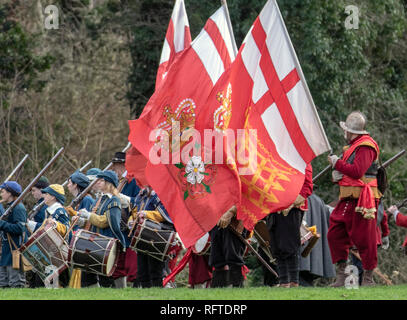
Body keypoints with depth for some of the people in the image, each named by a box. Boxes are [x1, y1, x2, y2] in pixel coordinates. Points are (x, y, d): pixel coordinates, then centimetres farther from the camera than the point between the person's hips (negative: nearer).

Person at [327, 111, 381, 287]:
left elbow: (357, 171, -22)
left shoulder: (366, 147, -11)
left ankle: (368, 278, -1)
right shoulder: (353, 146, 21)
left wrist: (337, 163, -10)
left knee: (364, 239, -6)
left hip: (362, 200, -10)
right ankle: (341, 274, 10)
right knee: (335, 234, 6)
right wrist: (336, 175, 6)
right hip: (348, 200, 10)